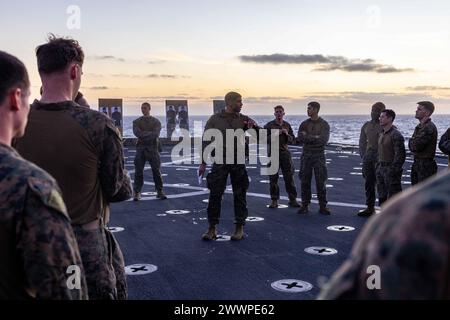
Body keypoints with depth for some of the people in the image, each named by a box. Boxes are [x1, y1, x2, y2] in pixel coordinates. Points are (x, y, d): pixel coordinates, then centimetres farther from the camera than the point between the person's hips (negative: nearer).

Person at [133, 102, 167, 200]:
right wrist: (150, 133, -10)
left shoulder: (156, 121, 8)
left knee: (156, 170, -1)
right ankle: (137, 193, 2)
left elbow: (156, 134, -9)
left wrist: (143, 135, -10)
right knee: (138, 171, -2)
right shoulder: (137, 122, 10)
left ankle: (160, 192, 6)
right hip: (141, 148, 1)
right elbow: (137, 133, -8)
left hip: (153, 148, 0)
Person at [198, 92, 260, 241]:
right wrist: (203, 163, 0)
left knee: (239, 195, 5)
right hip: (220, 161, -1)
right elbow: (206, 141, 4)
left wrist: (254, 127, -16)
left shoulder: (243, 119, 6)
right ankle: (212, 228, 7)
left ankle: (239, 228, 15)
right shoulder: (214, 120, 2)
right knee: (215, 194, -3)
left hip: (238, 162, 2)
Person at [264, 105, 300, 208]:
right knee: (273, 178, 1)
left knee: (289, 177, 2)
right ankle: (274, 200, 8)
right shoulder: (269, 125, 1)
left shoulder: (287, 125, 10)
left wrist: (287, 134, -9)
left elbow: (293, 140, 10)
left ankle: (292, 200, 7)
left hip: (285, 153, 2)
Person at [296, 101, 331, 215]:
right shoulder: (304, 124, 7)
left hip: (319, 155, -2)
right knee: (305, 181, 2)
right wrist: (315, 138, -13)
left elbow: (324, 140, -13)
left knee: (321, 182, -2)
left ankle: (322, 206, 5)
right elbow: (299, 140, -5)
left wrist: (307, 137, -11)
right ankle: (304, 205, 9)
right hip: (306, 155, 2)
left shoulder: (324, 124, 0)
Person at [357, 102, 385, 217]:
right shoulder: (366, 125, 13)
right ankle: (370, 208, 18)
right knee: (368, 184, 10)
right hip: (368, 157, 6)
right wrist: (363, 155, 10)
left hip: (379, 158, -6)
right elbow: (362, 142, 18)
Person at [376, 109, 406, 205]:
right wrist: (378, 166, 14)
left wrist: (392, 170, -21)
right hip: (381, 169, 9)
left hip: (391, 169, -9)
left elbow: (400, 155, -18)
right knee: (382, 197, 15)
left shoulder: (396, 135, -15)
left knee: (392, 197, -4)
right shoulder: (382, 134, 13)